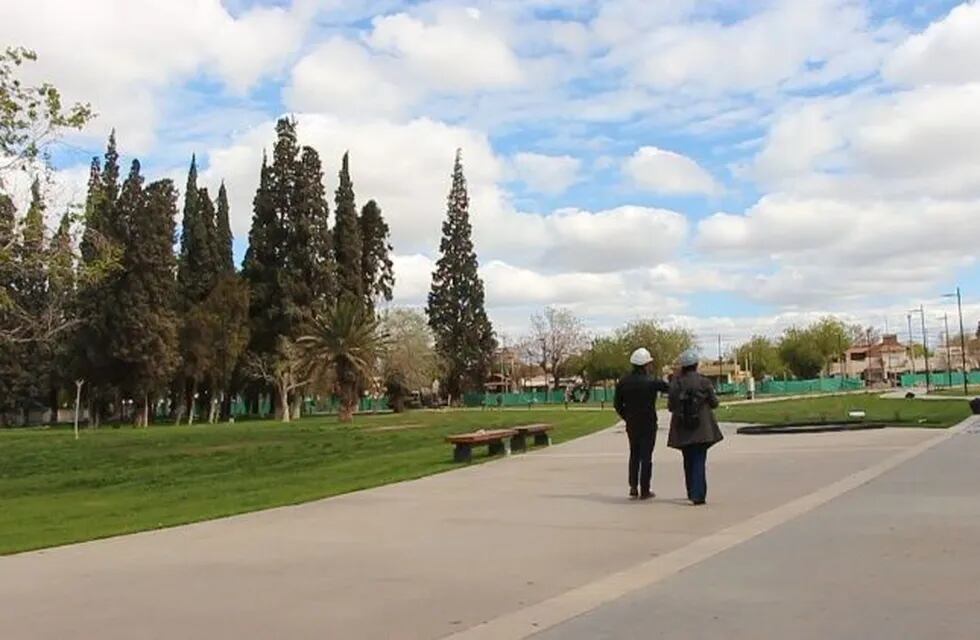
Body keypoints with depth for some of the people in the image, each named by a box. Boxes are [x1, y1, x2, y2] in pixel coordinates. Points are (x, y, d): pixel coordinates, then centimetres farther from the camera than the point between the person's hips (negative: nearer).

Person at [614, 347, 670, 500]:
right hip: (648, 424, -4)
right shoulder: (651, 381, -14)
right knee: (646, 456, 2)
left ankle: (633, 488, 11)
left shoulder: (623, 382, 0)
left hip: (631, 424, 4)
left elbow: (617, 404, 4)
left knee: (634, 455, 15)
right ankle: (644, 490, 4)